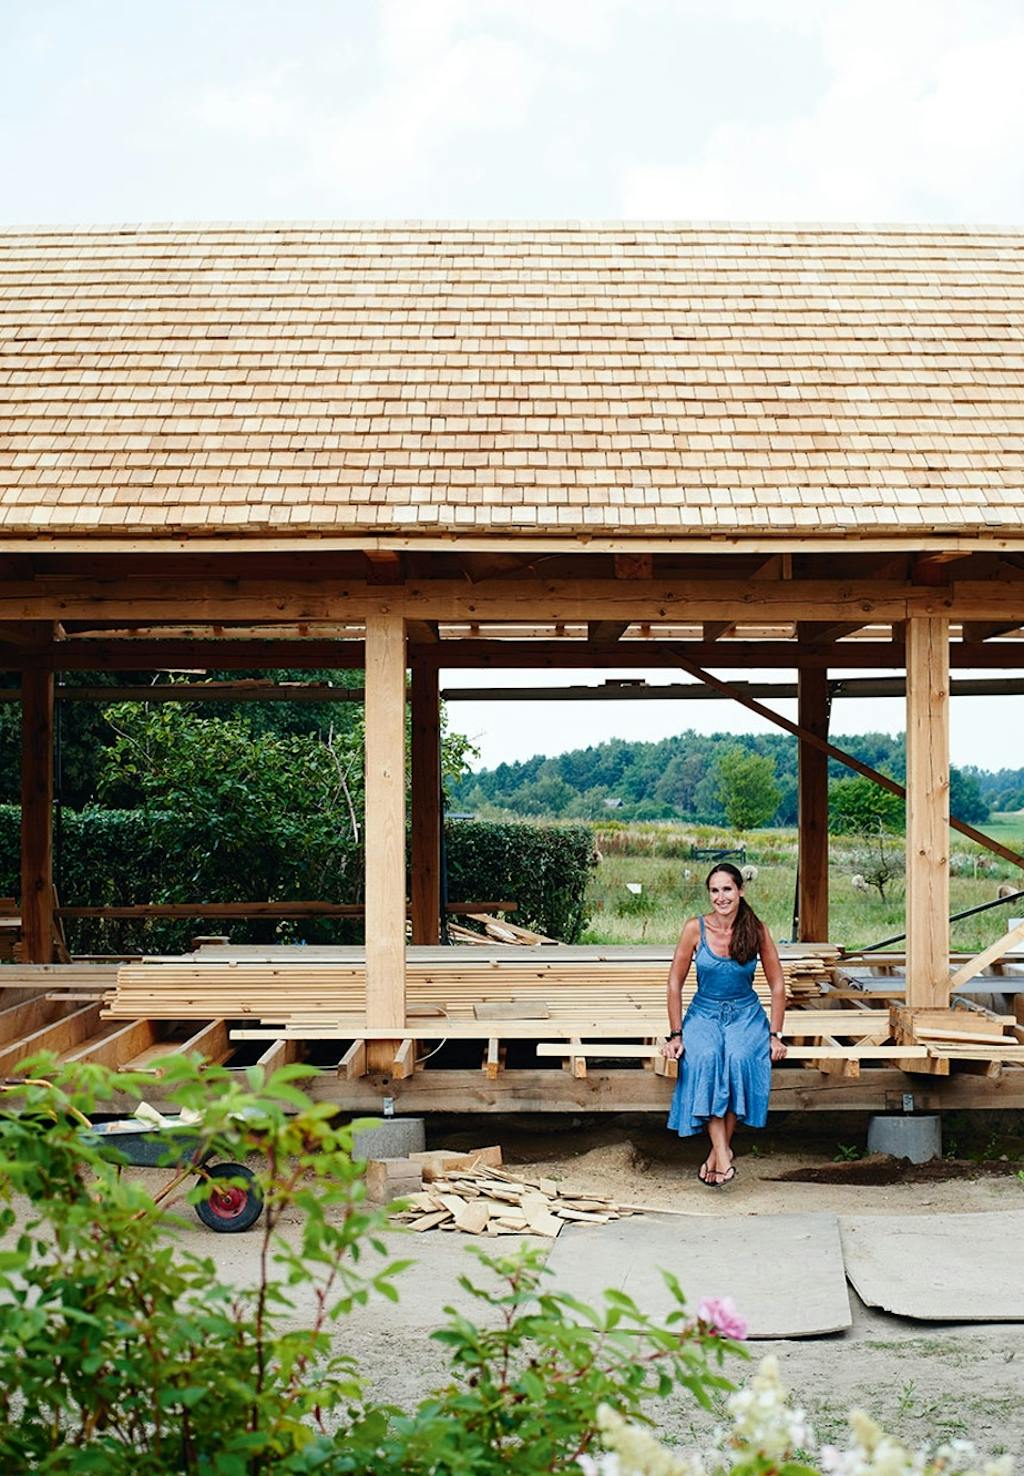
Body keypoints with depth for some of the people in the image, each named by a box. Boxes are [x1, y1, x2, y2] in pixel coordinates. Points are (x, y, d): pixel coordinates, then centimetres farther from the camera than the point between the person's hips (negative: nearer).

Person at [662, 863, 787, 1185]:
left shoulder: (757, 930, -6)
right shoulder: (695, 928, -8)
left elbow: (777, 985, 1)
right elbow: (675, 983, -1)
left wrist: (775, 1035, -2)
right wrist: (675, 1034, -2)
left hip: (746, 1015, 0)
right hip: (704, 1014, 0)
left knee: (739, 1058, -31)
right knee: (705, 1057, -32)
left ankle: (718, 1149, -18)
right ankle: (723, 1153, -33)